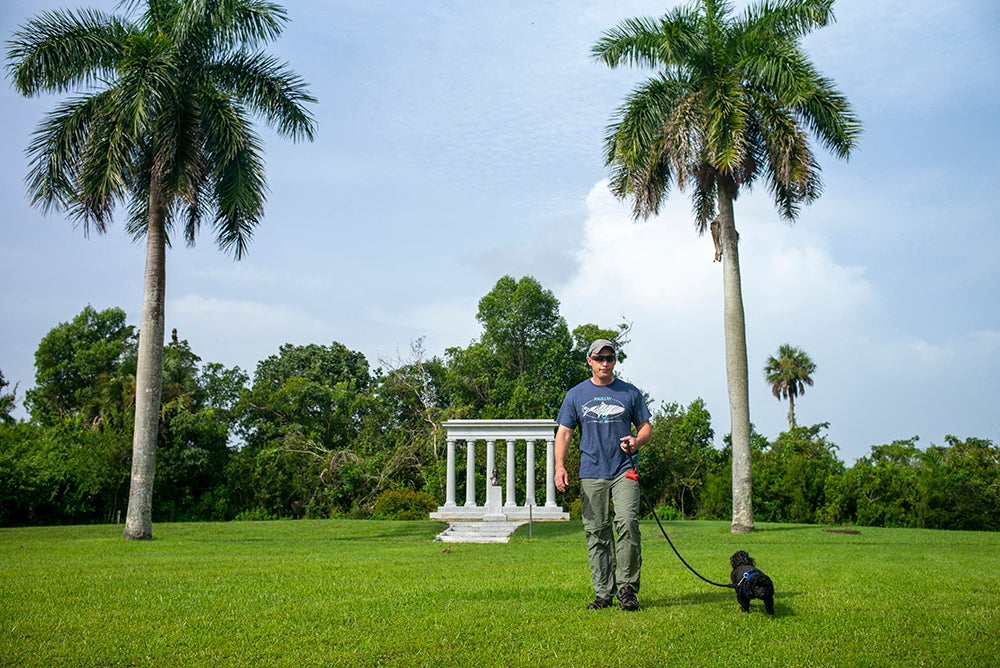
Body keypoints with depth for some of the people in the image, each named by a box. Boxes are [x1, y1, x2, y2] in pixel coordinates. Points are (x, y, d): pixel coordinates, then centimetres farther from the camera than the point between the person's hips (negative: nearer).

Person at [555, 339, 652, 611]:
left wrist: (637, 441, -8)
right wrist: (560, 467, -6)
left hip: (624, 471, -1)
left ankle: (627, 588, -5)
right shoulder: (576, 395, 10)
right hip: (591, 474, 1)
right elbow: (564, 433, 8)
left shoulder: (630, 392, 10)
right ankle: (604, 592, 11)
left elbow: (646, 427, 15)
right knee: (596, 534, 2)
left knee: (628, 523, -17)